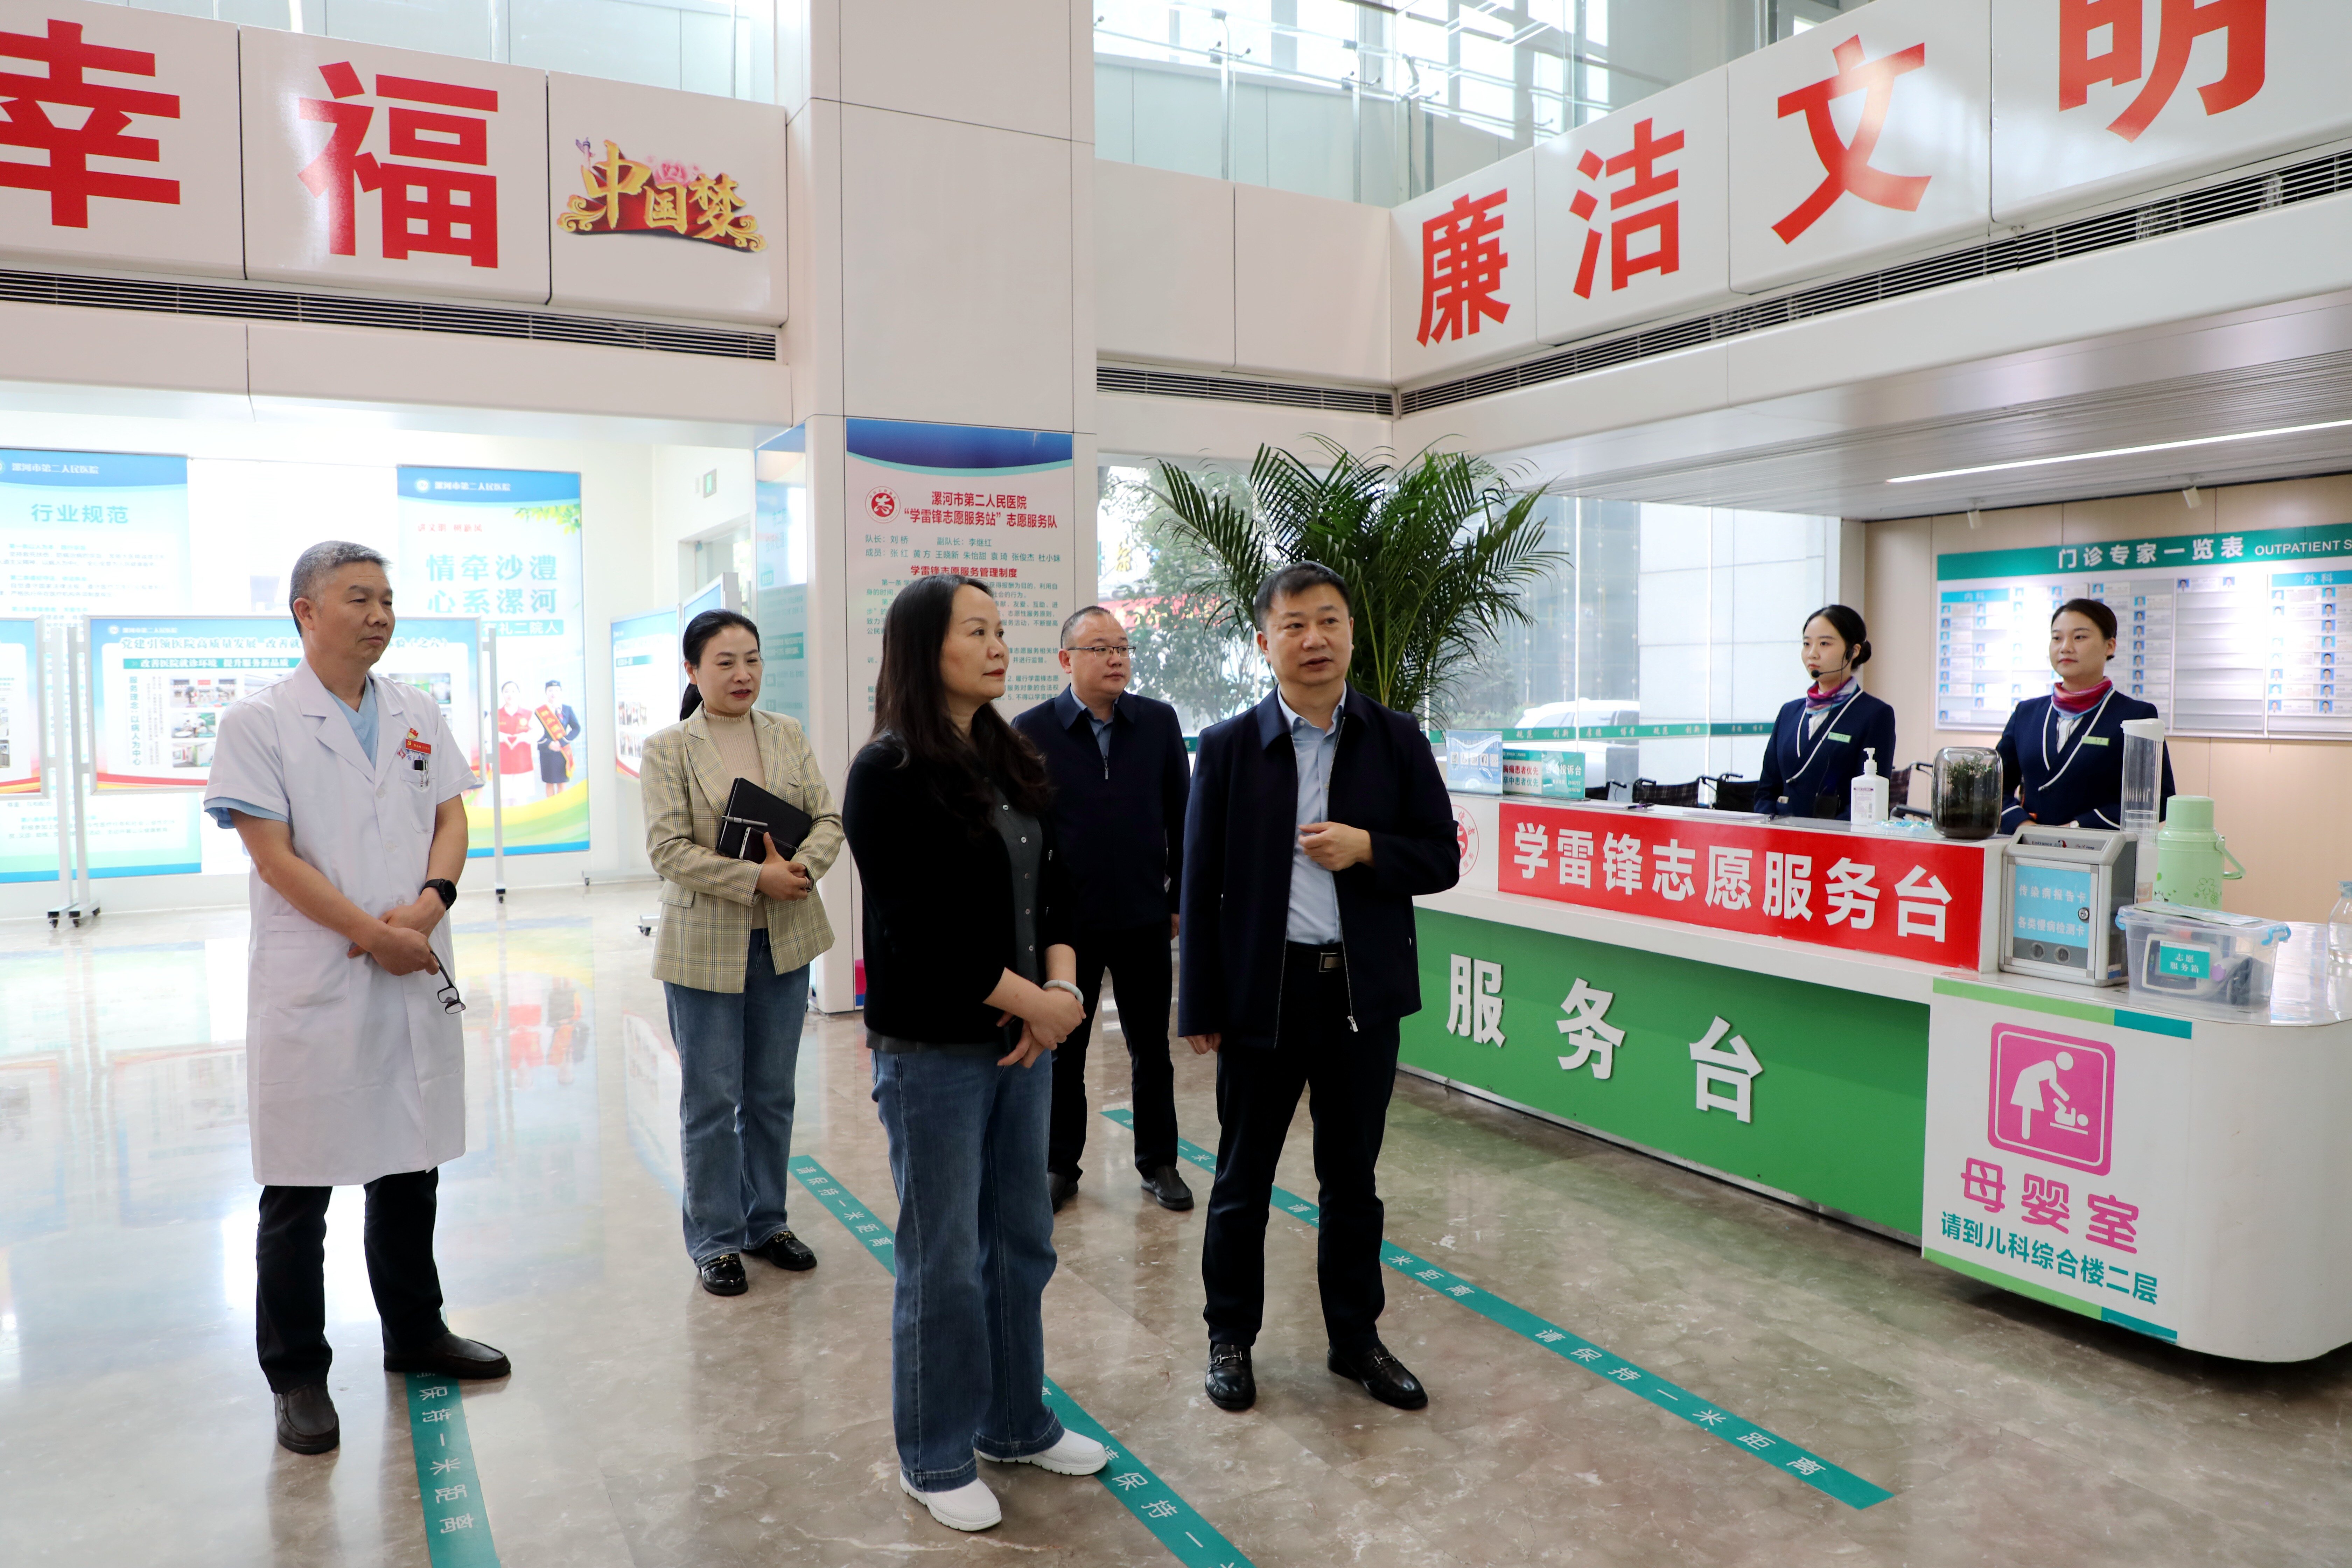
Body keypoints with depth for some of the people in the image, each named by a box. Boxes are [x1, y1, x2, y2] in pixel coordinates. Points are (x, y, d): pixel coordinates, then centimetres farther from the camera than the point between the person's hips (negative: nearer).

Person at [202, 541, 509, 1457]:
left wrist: (432, 900, -11)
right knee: (298, 1192, 6)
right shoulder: (258, 723, -6)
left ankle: (415, 1334, 33)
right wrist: (376, 935, -15)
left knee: (410, 1165, 16)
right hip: (311, 989, -5)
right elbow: (274, 856, -12)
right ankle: (297, 1376, 22)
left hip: (417, 982, 5)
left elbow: (451, 817, 8)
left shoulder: (419, 715, 9)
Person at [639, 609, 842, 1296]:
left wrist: (803, 866, -17)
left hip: (786, 939, 4)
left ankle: (767, 1222, 29)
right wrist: (757, 878, -21)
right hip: (705, 945, -4)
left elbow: (829, 818, 4)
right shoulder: (667, 748, -5)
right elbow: (669, 850, -13)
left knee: (773, 1093, 14)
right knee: (711, 1099, 6)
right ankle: (716, 1239, 20)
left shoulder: (789, 736, 7)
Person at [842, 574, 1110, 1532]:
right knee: (944, 1263, 6)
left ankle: (1015, 1425, 35)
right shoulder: (889, 773, -13)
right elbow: (920, 927, -18)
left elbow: (1052, 884, 8)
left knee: (1021, 1242, 16)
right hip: (932, 1050, -7)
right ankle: (936, 1459, 25)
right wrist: (1037, 1003, -15)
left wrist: (1060, 994, -8)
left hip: (1020, 1042, 7)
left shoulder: (1011, 761, 8)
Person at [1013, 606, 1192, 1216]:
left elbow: (1180, 816, 5)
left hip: (1144, 917, 1)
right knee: (1062, 1051, 12)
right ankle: (1060, 1165, 27)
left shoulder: (1159, 722, 1)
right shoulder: (1032, 731, -5)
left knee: (1151, 1049, 12)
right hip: (1065, 921, -1)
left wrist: (1181, 899, 3)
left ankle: (1158, 1163, 27)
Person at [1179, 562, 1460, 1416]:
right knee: (1244, 1177, 11)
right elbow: (1200, 883, -2)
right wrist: (1199, 1008, -4)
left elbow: (1442, 859, 4)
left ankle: (1356, 1336, 33)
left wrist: (1367, 850, -16)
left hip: (1363, 991, 2)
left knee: (1352, 1176, 15)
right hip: (1261, 989, -1)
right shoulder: (1228, 748, -3)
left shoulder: (1396, 740, 2)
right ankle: (1230, 1336, 31)